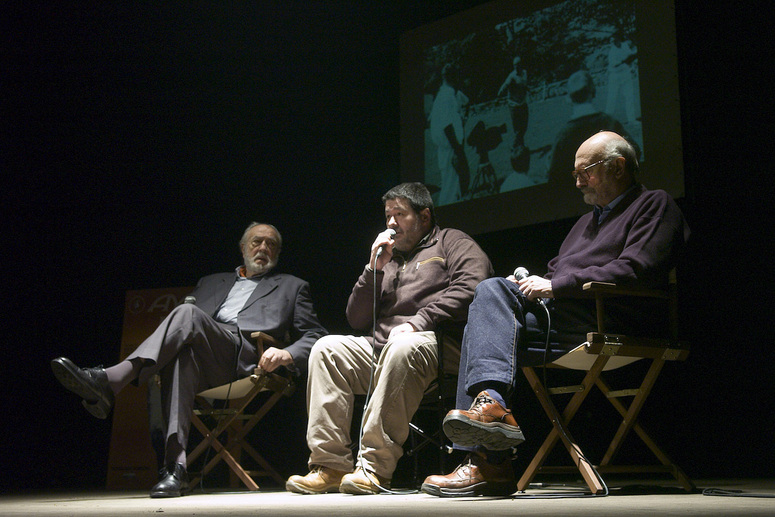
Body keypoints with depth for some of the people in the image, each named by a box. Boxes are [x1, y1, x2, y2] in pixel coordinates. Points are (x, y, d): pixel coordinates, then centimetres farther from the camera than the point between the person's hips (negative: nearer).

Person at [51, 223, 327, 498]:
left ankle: (108, 382, -41)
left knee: (188, 313, -30)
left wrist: (286, 355, -6)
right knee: (184, 353, -38)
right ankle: (175, 465, -45)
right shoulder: (211, 282, 37)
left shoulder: (292, 287, 28)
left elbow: (315, 337, 15)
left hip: (247, 359, -2)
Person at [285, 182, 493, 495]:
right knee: (327, 348, -18)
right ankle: (330, 464, -22)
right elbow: (357, 320, 22)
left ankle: (375, 468, -36)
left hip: (430, 343, -6)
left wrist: (418, 322, -14)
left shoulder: (450, 242, 16)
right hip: (379, 346, 6)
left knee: (402, 348, -38)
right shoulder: (388, 259, 30)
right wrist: (374, 269, 9)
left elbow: (473, 282, -7)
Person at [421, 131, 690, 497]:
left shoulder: (654, 205, 7)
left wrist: (554, 286, -10)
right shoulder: (587, 221, 35)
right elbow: (556, 270, 31)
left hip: (606, 322, -9)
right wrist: (534, 282, 6)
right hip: (556, 315, 9)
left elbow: (633, 271, -10)